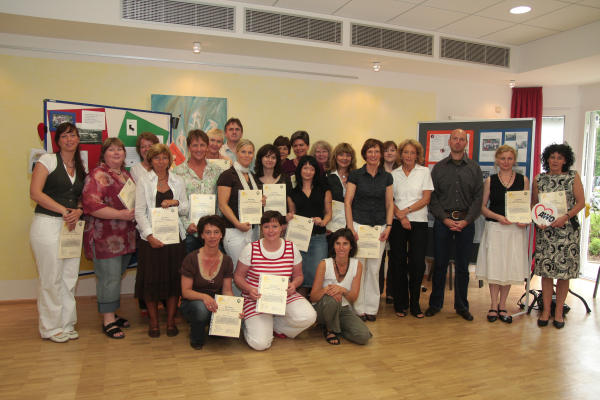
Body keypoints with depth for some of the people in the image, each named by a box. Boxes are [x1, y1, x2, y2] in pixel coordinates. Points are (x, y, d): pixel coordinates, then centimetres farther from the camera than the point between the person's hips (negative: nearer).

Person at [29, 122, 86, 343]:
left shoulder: (80, 168, 15)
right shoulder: (48, 160, -1)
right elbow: (35, 193, -10)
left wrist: (78, 212, -5)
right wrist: (64, 211, -16)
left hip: (71, 227, 5)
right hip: (48, 225, -5)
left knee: (69, 278, 8)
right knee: (51, 279, 0)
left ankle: (66, 324, 20)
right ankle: (51, 327, 15)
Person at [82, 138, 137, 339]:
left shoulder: (127, 175, 16)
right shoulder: (97, 175, -9)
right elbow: (91, 205, -20)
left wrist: (135, 212, 7)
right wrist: (120, 214, -22)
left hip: (125, 237, 8)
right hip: (104, 237, -8)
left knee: (117, 276, 15)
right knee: (109, 278, -3)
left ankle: (112, 314, 28)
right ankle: (108, 321, 8)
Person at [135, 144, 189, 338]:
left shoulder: (178, 181, 11)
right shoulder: (144, 182, 4)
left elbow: (186, 209, 12)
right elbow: (140, 212, -2)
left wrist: (176, 202, -10)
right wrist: (149, 235, -13)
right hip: (151, 237, -2)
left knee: (174, 277, 3)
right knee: (152, 278, 1)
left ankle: (171, 321, 16)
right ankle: (153, 322, 16)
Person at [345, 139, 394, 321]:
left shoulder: (387, 177, 8)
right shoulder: (355, 175, 0)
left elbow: (389, 204, 10)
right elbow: (347, 202, -3)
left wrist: (388, 226, 0)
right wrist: (350, 227, -9)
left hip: (379, 227, 3)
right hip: (358, 224, -3)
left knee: (374, 268, 7)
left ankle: (371, 308, 18)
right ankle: (358, 308, 10)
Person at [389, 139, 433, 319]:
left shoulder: (424, 172, 6)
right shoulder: (394, 174, 9)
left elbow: (426, 198, -2)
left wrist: (406, 210, -10)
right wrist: (401, 216, -10)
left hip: (419, 223, -1)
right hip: (398, 223, 1)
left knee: (417, 263, -3)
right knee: (398, 262, 2)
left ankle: (414, 304, 12)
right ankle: (400, 304, 14)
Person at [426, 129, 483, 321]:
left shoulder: (474, 168, 7)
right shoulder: (439, 168, 6)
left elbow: (478, 197, 2)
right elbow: (433, 197, 1)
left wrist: (466, 220, -9)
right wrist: (445, 219, -9)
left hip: (466, 222, 1)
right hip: (443, 221, 0)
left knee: (462, 265, 7)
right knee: (440, 264, 4)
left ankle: (461, 305, 19)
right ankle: (435, 303, 17)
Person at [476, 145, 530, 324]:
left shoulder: (523, 180, 7)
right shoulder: (490, 181, 4)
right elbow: (482, 207, 3)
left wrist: (526, 220, -9)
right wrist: (498, 217, -12)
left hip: (515, 229, 1)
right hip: (494, 228, -1)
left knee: (510, 267, 6)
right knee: (493, 266, 1)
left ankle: (502, 305, 19)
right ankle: (493, 305, 14)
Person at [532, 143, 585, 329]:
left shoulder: (573, 177, 4)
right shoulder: (539, 179, 8)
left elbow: (581, 202, -1)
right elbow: (533, 204, 10)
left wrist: (566, 216, -15)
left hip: (567, 229, -1)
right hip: (544, 230, 1)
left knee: (564, 271, 2)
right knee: (546, 270, 2)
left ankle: (559, 311, 13)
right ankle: (546, 310, 12)